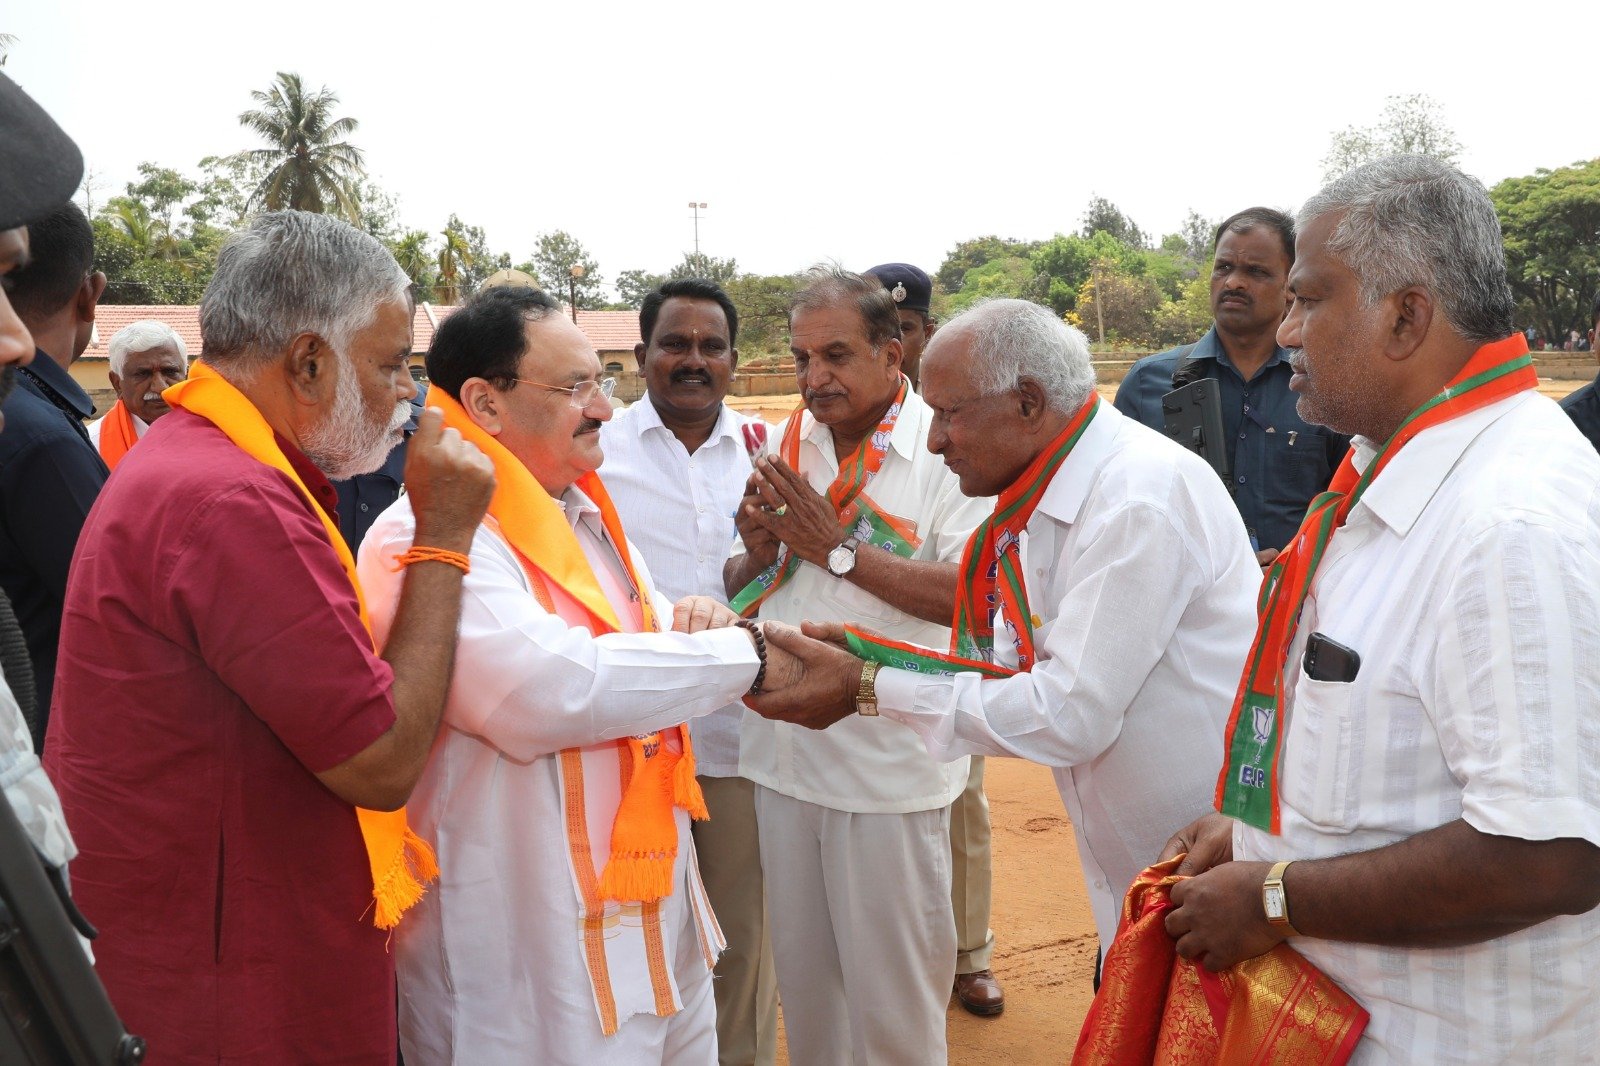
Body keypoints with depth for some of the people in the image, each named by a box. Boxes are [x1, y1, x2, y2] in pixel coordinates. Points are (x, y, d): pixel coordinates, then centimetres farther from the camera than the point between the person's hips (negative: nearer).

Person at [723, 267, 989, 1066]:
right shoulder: (786, 446, 8)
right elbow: (739, 593, 13)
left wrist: (836, 547, -18)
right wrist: (757, 551, -9)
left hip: (888, 766, -5)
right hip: (782, 754, 6)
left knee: (893, 995, 7)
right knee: (802, 978, 20)